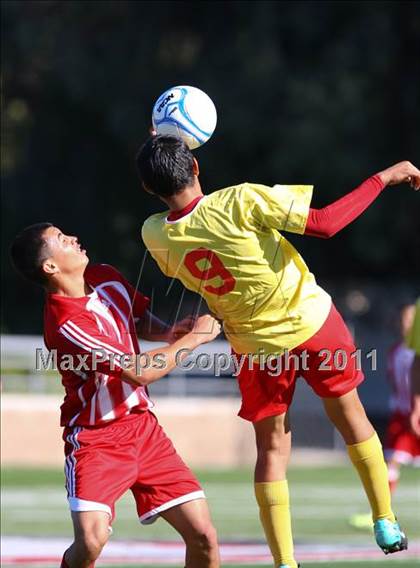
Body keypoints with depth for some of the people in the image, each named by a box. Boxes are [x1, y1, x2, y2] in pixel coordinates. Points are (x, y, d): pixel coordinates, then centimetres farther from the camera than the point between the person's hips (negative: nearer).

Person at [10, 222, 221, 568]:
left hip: (143, 427, 7)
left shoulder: (106, 278, 2)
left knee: (204, 538, -3)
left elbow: (141, 320, 23)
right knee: (91, 540, -27)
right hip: (95, 438, -7)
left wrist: (168, 333, 1)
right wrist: (194, 337, -12)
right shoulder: (66, 323, -24)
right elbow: (140, 372, -23)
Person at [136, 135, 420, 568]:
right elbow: (325, 223, -23)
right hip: (312, 322, -2)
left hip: (254, 346, 2)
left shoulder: (155, 236, -14)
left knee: (271, 448, 14)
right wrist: (384, 177, -14)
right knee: (350, 417, 19)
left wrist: (156, 161, 9)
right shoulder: (241, 201, -26)